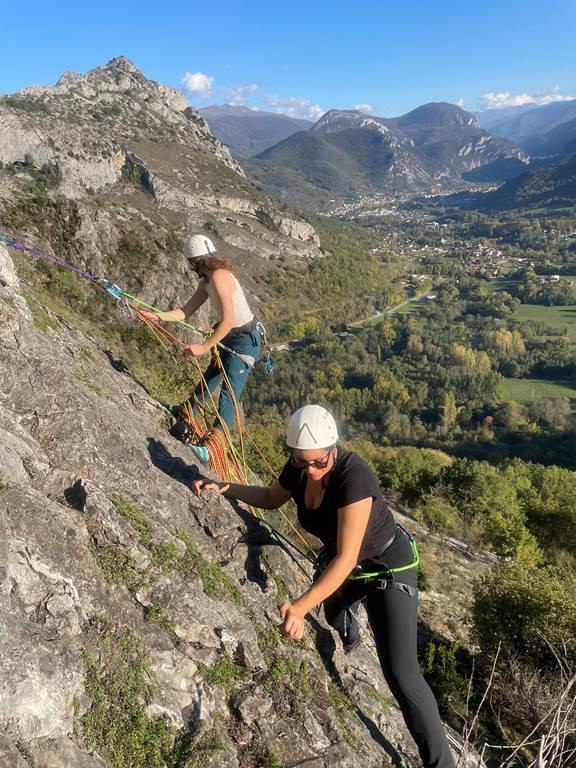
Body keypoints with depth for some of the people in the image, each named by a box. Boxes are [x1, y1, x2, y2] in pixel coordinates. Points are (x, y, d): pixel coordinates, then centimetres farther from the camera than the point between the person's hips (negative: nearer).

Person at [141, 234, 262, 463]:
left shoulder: (219, 276, -24)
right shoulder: (206, 281, 7)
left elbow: (228, 320, -30)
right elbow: (186, 311, 8)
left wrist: (204, 347, -28)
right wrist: (157, 316, -1)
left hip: (245, 340, -10)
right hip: (230, 336, 10)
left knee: (229, 391, -15)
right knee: (210, 377, 26)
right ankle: (188, 412, 47)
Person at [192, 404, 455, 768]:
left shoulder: (353, 476, -38)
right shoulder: (299, 468, -17)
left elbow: (346, 558, -39)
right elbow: (270, 498, 5)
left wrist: (300, 607, -45)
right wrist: (225, 487, -8)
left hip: (389, 568, -7)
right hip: (342, 564, 8)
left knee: (400, 673, -14)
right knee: (331, 610, 37)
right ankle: (351, 639, 73)